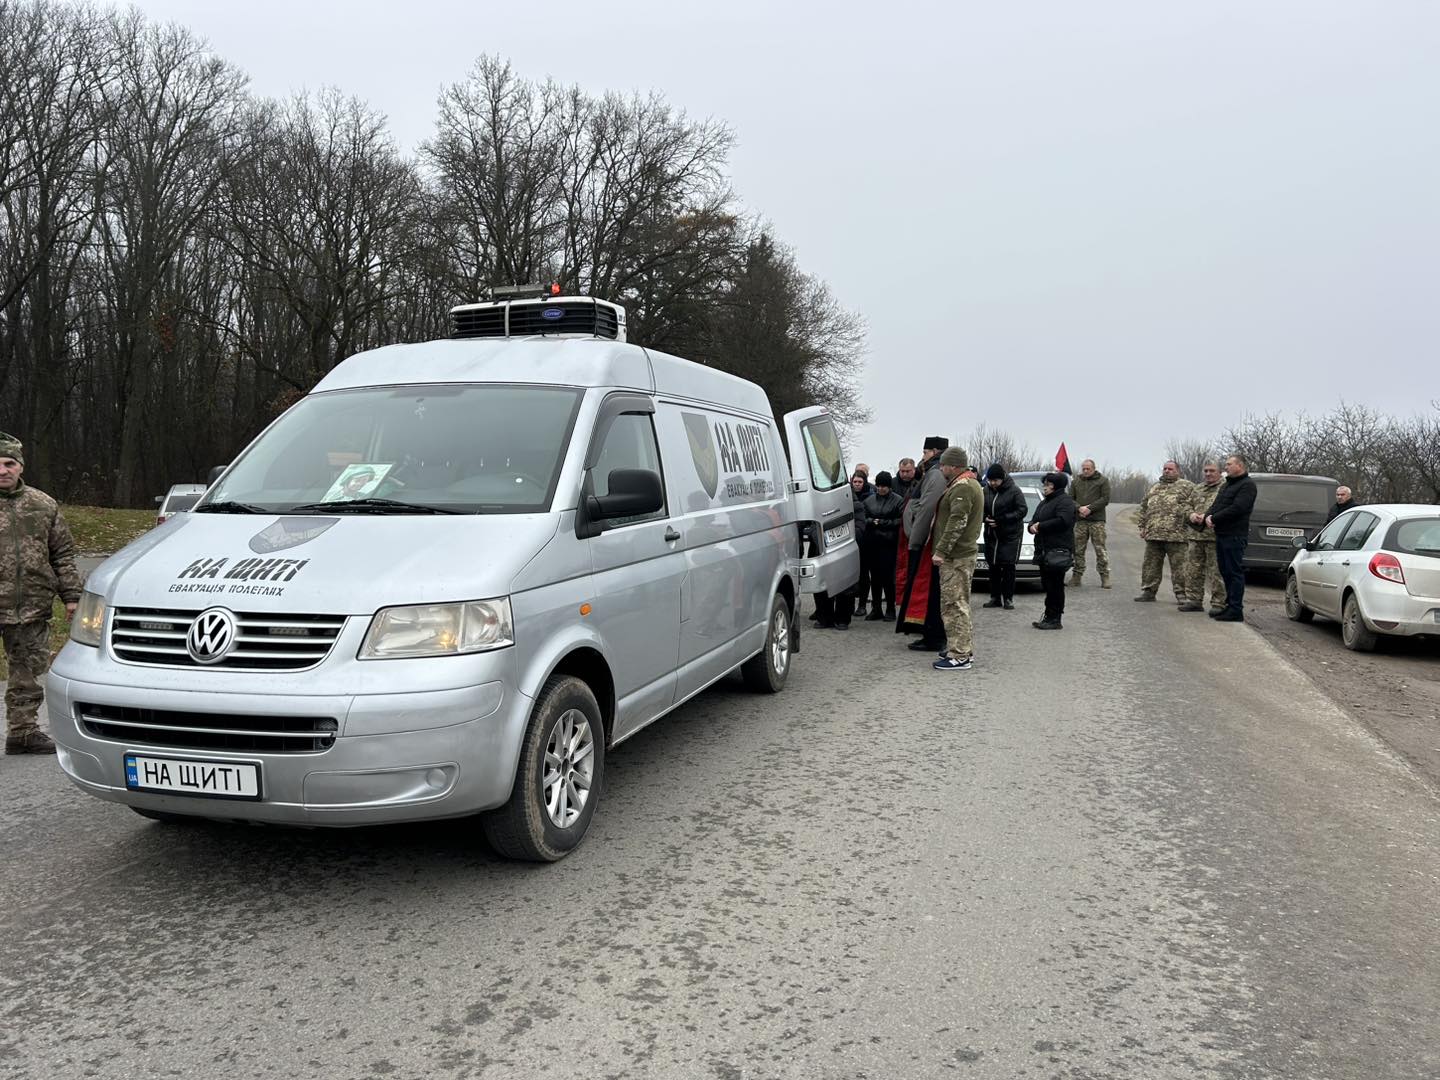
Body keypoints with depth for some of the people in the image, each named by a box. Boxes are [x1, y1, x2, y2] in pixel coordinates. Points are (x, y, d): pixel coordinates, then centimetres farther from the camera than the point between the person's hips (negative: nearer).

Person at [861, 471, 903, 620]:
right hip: (872, 543, 4)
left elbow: (900, 521, -8)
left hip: (889, 542, -4)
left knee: (888, 576, -3)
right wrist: (871, 522, -9)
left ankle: (890, 609, 8)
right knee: (875, 576, 7)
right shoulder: (869, 500, 13)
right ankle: (875, 609, 14)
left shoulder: (898, 501, -1)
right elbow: (864, 519, 11)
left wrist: (882, 523, -12)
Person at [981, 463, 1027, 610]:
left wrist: (1002, 519, -21)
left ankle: (1008, 598, 5)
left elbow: (1022, 510, -12)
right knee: (993, 566, 7)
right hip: (991, 534, 4)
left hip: (1010, 534, -4)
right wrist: (985, 517, -11)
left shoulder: (1014, 490, -10)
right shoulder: (986, 490, 1)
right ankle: (995, 597, 16)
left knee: (1008, 566, -3)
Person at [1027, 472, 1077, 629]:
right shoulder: (1044, 503, 22)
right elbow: (1034, 520, 26)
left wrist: (1040, 526, -14)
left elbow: (1063, 521, -22)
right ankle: (1049, 617, 17)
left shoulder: (1065, 501, -8)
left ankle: (1054, 619, -4)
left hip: (1058, 550, -9)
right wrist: (1032, 526, 1)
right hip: (1044, 551, 9)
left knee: (1055, 586, -8)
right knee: (1047, 585, 11)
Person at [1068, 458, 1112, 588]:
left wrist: (1090, 508, -13)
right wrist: (1079, 508, -10)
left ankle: (1105, 576, 0)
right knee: (1078, 549, 2)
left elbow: (1105, 499, -3)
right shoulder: (1076, 481, 15)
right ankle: (1077, 575, 8)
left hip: (1097, 520, -3)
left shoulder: (1102, 481, 5)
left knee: (1100, 549, -4)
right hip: (1080, 520, 3)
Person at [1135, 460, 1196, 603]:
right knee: (1150, 565, 9)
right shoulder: (1154, 488, 22)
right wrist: (1142, 526, 15)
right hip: (1153, 534, 5)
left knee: (1178, 566, -2)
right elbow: (1144, 507, 23)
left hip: (1175, 534, -5)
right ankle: (1148, 591, 17)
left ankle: (1181, 594, 4)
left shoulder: (1186, 486, 5)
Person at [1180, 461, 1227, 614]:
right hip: (1196, 535, 7)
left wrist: (1207, 517, -21)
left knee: (1216, 572, -4)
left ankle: (1218, 604, 1)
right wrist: (1191, 514, -1)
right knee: (1193, 569, 9)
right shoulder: (1198, 488, 21)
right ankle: (1194, 600, 18)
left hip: (1214, 536, -7)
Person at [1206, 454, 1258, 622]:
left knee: (1234, 572, -7)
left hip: (1235, 536, -9)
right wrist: (1208, 517, -2)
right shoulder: (1228, 484, 22)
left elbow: (1237, 508, -19)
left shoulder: (1247, 485, -8)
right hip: (1221, 535, 9)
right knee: (1226, 572, 13)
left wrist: (1215, 519, -14)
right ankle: (1230, 606, 20)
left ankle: (1236, 610, -5)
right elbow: (1216, 505, 20)